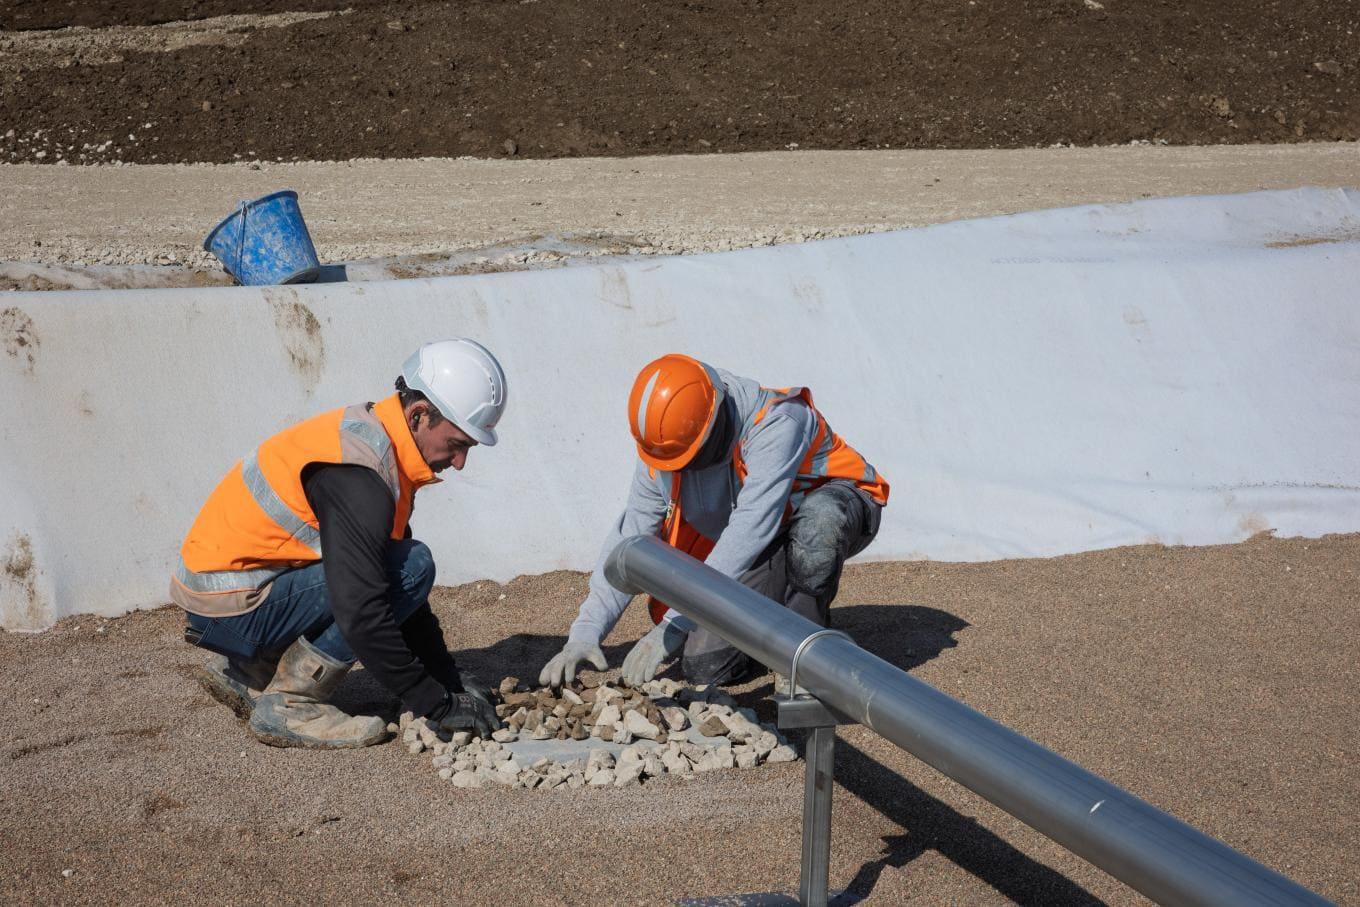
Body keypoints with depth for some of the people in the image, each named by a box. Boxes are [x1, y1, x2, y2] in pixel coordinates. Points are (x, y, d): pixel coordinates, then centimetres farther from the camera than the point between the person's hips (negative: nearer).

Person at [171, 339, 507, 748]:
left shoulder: (372, 435, 8)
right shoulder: (359, 475, -23)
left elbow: (397, 591, 15)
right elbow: (361, 617, -28)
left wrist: (450, 677, 11)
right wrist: (439, 705, -19)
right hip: (230, 608, -10)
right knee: (413, 566, -17)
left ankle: (246, 670, 16)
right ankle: (290, 705, -10)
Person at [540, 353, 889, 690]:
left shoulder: (776, 424, -35)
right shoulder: (662, 450, -15)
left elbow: (749, 532, -42)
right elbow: (629, 539, -10)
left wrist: (673, 627, -44)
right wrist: (584, 633, -20)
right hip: (766, 552, 5)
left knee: (817, 521, -42)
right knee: (705, 667, -12)